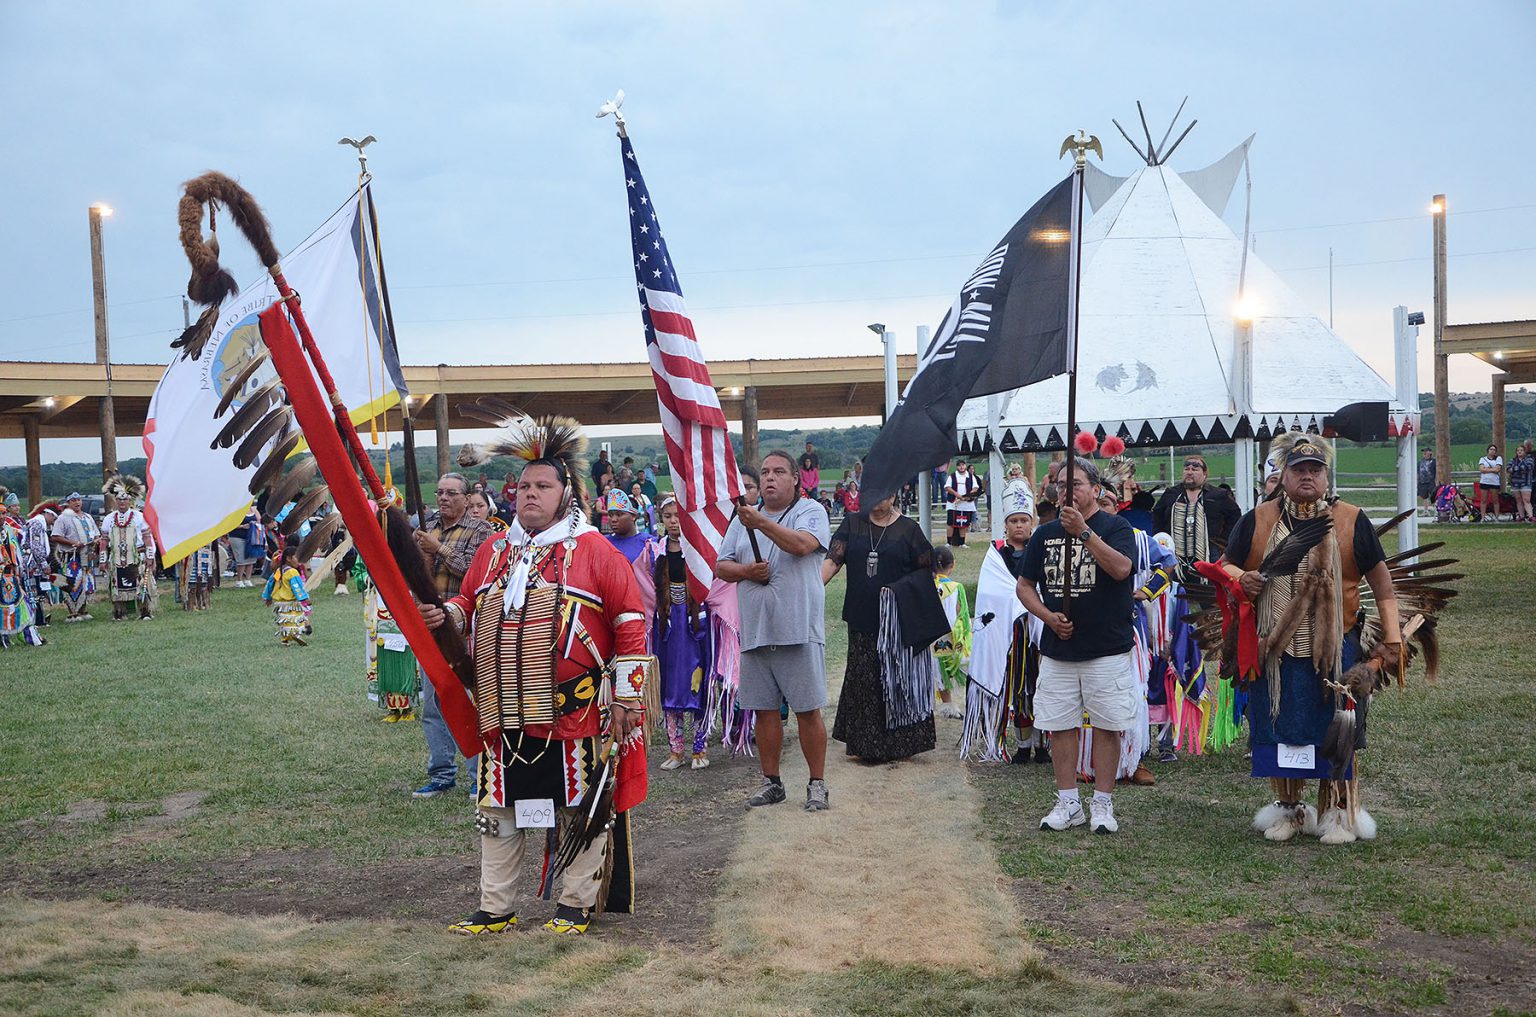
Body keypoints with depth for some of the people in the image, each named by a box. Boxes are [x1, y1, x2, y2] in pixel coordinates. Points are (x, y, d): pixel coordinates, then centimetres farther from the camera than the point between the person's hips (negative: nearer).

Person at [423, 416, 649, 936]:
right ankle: (496, 909, 22)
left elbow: (630, 622, -5)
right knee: (498, 808, 10)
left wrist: (625, 696, -7)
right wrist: (444, 614, -3)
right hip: (504, 712, 5)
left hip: (574, 713, -5)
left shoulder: (593, 550, -4)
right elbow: (469, 605, 21)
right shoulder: (494, 551, 11)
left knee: (580, 808, 5)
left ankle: (576, 904, 21)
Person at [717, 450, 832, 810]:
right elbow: (721, 566, 15)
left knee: (807, 710, -1)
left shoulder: (810, 511, 0)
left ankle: (817, 783, 9)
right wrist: (745, 571, -5)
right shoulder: (743, 518, 16)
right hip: (755, 631, 5)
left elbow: (802, 544, -20)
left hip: (799, 630, -5)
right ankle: (771, 782, 21)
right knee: (763, 709, 10)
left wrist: (761, 522, -30)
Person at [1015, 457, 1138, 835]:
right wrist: (1049, 616, -4)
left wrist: (1084, 531, -27)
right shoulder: (1045, 533, 11)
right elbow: (1025, 585, 13)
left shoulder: (1115, 527, -2)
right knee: (1060, 725, 6)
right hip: (1057, 649, 4)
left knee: (1106, 726, 1)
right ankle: (1068, 804, 16)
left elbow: (1121, 568, -21)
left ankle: (1102, 804, 10)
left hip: (1107, 649, -4)